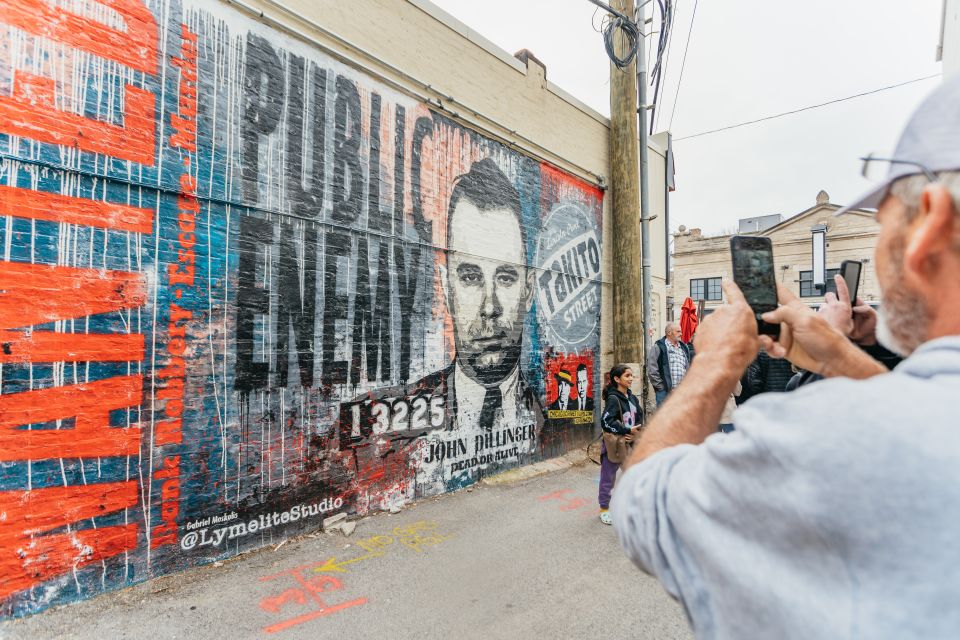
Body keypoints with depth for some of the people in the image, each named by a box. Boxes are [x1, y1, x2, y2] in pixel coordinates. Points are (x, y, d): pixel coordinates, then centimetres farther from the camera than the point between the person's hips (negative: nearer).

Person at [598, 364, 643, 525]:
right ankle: (604, 509, 25)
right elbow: (606, 422, -22)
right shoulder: (613, 399, -15)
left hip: (629, 444, 6)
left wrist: (636, 432, -10)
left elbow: (639, 419, 9)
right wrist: (628, 431, -19)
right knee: (608, 478, 8)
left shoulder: (632, 398, 5)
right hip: (613, 444, -6)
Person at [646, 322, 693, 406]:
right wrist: (661, 387, -11)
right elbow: (652, 371, -10)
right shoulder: (658, 347, -4)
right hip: (665, 392, -6)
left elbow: (688, 368, 24)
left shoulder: (684, 347, 17)